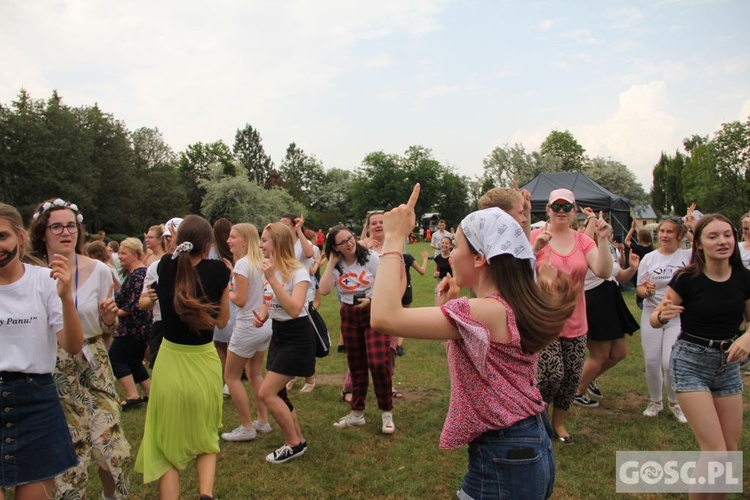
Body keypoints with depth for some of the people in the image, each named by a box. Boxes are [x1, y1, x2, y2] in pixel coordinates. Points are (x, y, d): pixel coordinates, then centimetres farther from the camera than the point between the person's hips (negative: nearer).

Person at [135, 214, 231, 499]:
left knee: (167, 446, 16)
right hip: (204, 365, 0)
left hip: (169, 364, 1)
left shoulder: (165, 266, -5)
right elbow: (222, 321, 1)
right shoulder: (218, 269, -10)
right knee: (206, 441, 21)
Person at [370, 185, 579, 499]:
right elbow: (465, 347, 17)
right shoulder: (517, 306, 4)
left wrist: (393, 238, -25)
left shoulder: (484, 312, -25)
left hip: (502, 463, -9)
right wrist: (450, 305, 4)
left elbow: (384, 318, -33)